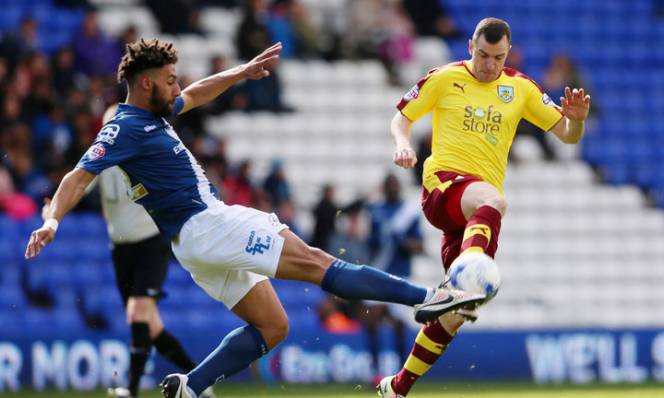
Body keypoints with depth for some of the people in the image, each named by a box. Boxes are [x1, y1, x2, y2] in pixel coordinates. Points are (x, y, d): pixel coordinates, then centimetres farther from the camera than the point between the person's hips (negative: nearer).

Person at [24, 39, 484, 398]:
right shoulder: (126, 129, -12)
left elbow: (195, 95, 34)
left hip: (207, 236, 11)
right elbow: (80, 176, -21)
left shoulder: (152, 115, 16)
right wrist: (52, 221, -34)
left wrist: (242, 73, 29)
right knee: (313, 260, -12)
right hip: (203, 226, -11)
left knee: (271, 326, 11)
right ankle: (427, 298, -14)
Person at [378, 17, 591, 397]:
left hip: (477, 211, 5)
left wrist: (577, 119, -14)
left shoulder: (521, 89, 11)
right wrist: (403, 142, -11)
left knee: (456, 315, 2)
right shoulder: (444, 79, 4)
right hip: (443, 183, -5)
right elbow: (402, 117, 12)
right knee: (494, 202, -41)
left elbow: (568, 135, 9)